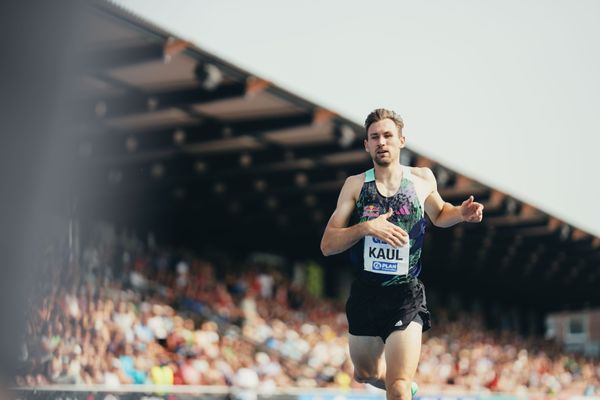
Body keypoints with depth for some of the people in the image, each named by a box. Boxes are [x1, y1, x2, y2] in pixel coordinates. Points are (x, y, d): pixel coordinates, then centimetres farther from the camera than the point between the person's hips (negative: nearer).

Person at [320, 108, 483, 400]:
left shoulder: (423, 179, 0)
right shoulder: (356, 185, -4)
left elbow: (438, 215, 23)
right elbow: (327, 245, -8)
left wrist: (460, 214, 2)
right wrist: (366, 227, -23)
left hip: (406, 298, -2)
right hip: (364, 296, 2)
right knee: (365, 374, 23)